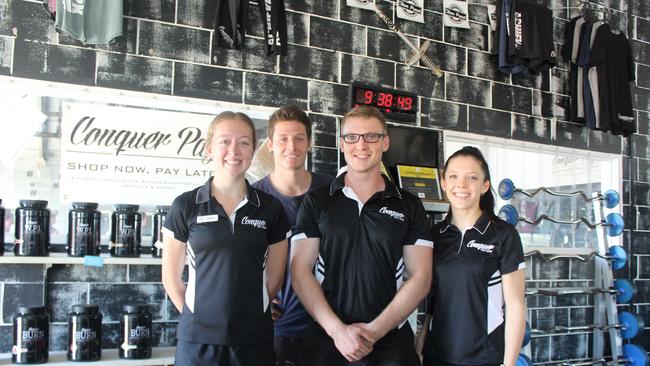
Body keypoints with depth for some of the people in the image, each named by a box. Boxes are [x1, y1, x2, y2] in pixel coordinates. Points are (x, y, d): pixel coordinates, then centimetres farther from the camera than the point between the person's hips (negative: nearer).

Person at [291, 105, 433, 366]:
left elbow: (420, 276, 0)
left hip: (391, 340, 1)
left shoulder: (409, 207, 4)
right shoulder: (316, 202, 3)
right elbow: (301, 270, -3)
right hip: (325, 337, 0)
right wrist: (338, 330, -13)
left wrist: (376, 329, -11)